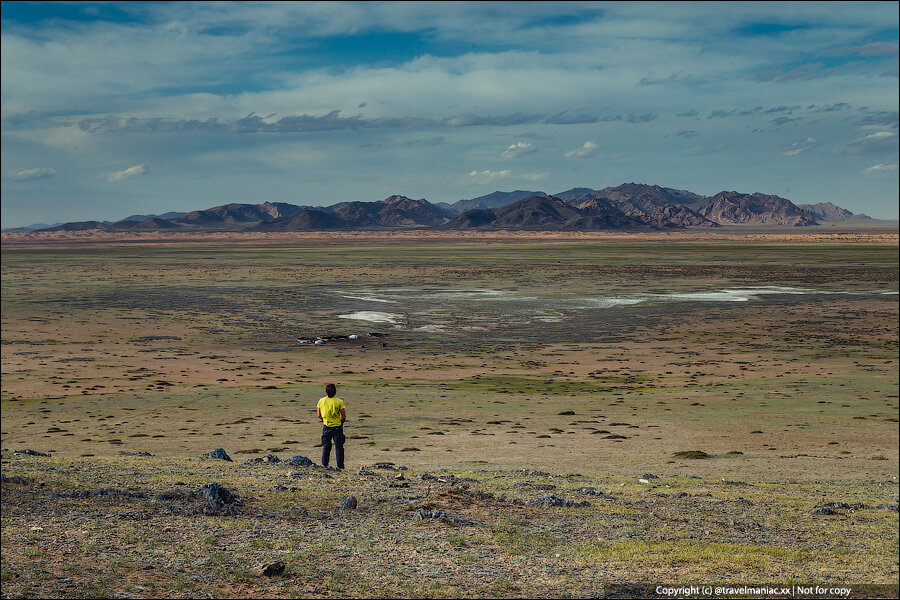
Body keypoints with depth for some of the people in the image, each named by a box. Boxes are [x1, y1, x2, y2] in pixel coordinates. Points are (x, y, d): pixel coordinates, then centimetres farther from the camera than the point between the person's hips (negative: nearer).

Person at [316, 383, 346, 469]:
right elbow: (344, 416, -10)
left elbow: (318, 415, 2)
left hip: (326, 426, 2)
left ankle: (324, 464, 14)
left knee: (326, 446, 16)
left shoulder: (321, 401, -4)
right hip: (337, 427, -2)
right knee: (339, 447, 6)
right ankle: (340, 466, 5)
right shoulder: (339, 402, -11)